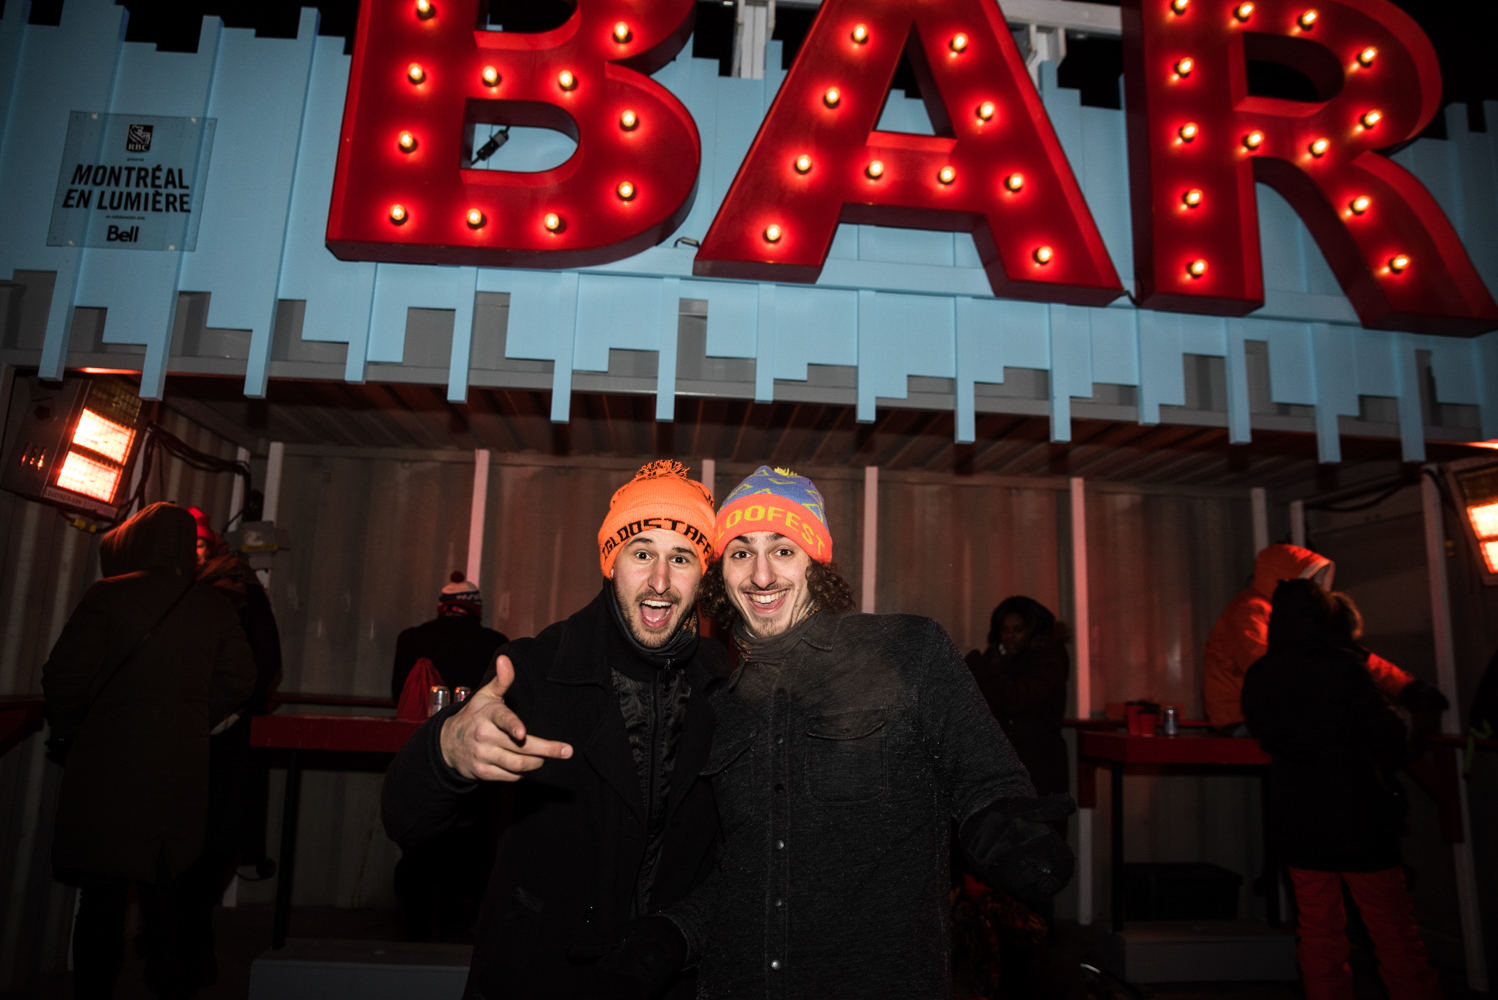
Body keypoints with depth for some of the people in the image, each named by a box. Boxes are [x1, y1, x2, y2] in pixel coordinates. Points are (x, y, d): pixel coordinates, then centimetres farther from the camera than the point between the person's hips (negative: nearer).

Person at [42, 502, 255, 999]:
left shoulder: (108, 595, -8)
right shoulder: (216, 606, 1)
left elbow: (68, 674, -12)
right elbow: (237, 681, 1)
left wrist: (64, 730, 5)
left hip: (108, 759, -2)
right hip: (182, 767, 3)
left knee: (101, 888, 11)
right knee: (167, 886, 16)